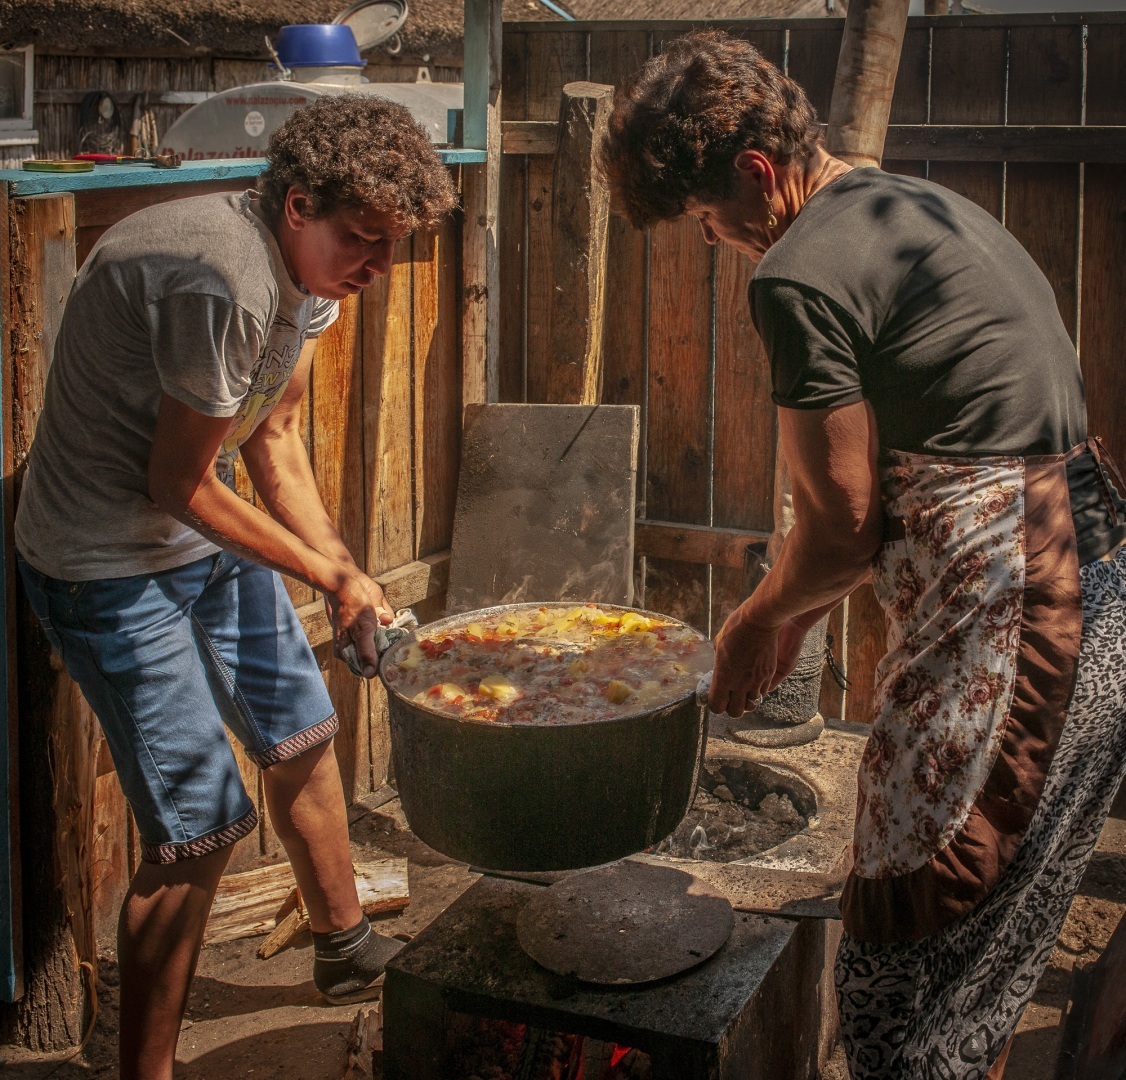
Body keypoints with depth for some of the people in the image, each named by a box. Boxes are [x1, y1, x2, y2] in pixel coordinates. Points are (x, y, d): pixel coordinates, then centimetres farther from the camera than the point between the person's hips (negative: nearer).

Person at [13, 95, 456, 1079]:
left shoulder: (308, 272, 0)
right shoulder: (222, 282, -31)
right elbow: (177, 485, -23)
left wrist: (343, 571, -3)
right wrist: (331, 573, -13)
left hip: (207, 538, 10)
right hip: (111, 566, -9)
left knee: (302, 734, 20)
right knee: (200, 830, -7)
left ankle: (345, 948, 43)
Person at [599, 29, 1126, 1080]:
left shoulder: (799, 274, -12)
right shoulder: (924, 206, 18)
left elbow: (843, 525, -9)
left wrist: (758, 620, 11)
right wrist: (792, 617, 24)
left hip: (1013, 630, -10)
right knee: (985, 966, 23)